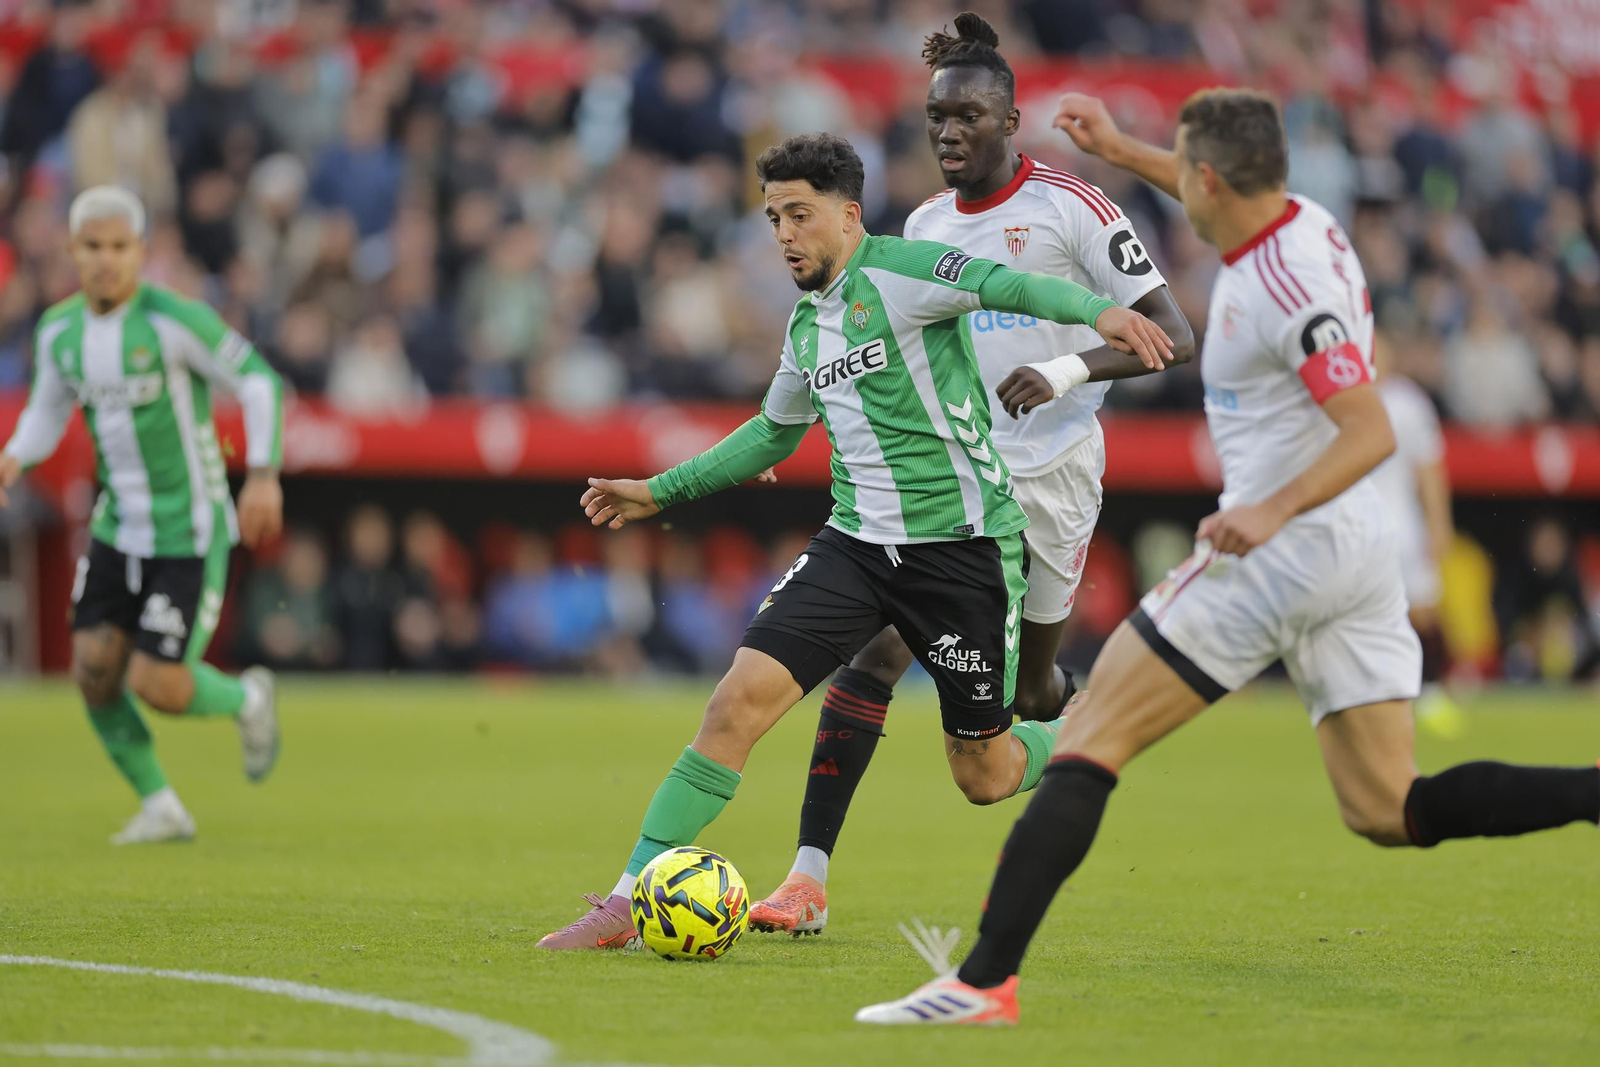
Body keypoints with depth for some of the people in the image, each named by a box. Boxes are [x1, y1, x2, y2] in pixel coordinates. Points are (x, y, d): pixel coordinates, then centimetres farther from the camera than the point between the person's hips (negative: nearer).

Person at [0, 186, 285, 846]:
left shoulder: (173, 320, -20)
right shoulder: (59, 329, -1)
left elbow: (258, 381, -13)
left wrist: (263, 475, -24)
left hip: (191, 534, -6)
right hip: (119, 526, 6)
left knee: (155, 687, -10)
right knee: (94, 669, -5)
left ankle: (245, 700, 24)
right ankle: (160, 808, 13)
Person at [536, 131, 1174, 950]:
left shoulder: (897, 270, -10)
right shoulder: (807, 324, 13)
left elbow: (1007, 286, -28)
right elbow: (775, 430, 30)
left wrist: (1097, 313, -47)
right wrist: (659, 493, 28)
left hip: (962, 543, -6)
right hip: (857, 541, 6)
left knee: (984, 777, 4)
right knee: (739, 698, -12)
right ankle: (629, 903, -10)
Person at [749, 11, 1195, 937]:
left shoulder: (1070, 207, -8)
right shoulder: (925, 226, 9)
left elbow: (1174, 337, -11)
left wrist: (1071, 371, -25)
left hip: (1049, 476, -4)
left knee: (1033, 694, 9)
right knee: (875, 653, -15)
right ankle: (810, 877, -17)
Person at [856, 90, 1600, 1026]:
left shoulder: (1287, 287, -18)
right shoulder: (1302, 220, 9)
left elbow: (1373, 433, -25)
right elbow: (1230, 203, 35)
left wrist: (1275, 509, -35)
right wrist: (1121, 151, 35)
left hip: (1280, 553, -9)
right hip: (1362, 556, 9)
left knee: (1087, 744, -5)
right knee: (1393, 813, 8)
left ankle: (985, 980, -10)